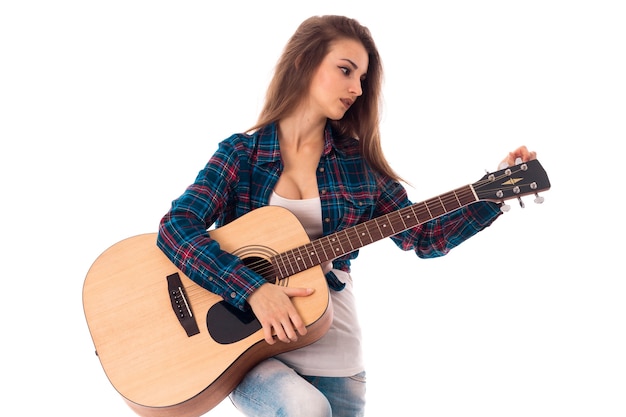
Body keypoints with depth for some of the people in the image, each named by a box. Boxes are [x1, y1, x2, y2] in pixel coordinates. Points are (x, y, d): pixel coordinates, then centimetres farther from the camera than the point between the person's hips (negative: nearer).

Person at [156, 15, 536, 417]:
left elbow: (424, 236, 9)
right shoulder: (240, 153, -3)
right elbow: (176, 228, -15)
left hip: (334, 359, 4)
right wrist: (254, 288, -27)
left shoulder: (358, 163, 5)